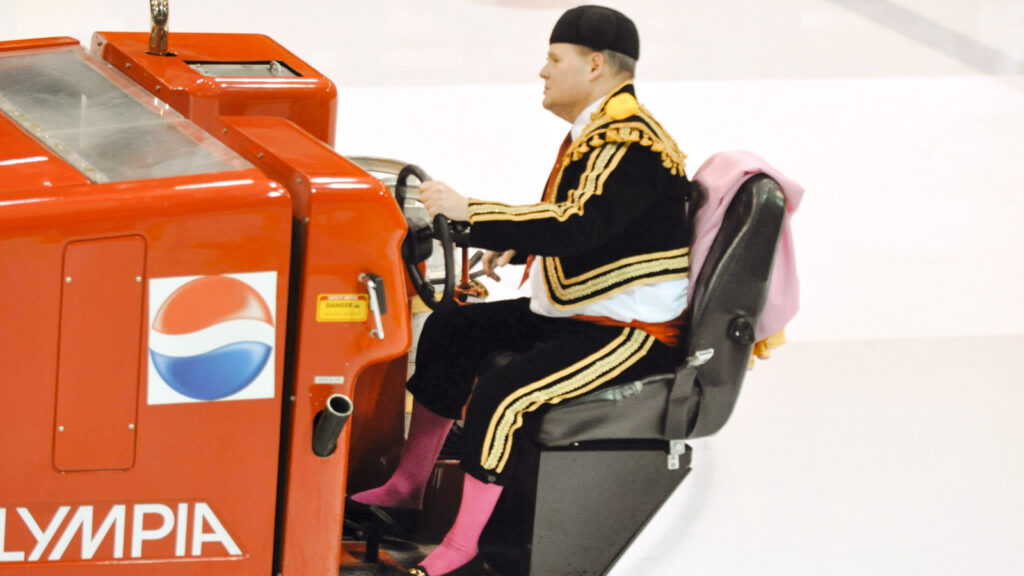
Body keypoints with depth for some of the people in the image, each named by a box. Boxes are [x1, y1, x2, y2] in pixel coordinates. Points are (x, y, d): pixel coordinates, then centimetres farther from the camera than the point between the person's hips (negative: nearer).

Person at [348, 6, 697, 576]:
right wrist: (513, 245, 8)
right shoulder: (595, 130, 12)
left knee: (501, 396, -27)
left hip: (635, 334, -11)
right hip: (575, 313, 11)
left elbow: (578, 225, -34)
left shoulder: (630, 143, -21)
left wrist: (469, 213, -31)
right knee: (453, 330, 9)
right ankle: (408, 486, 16)